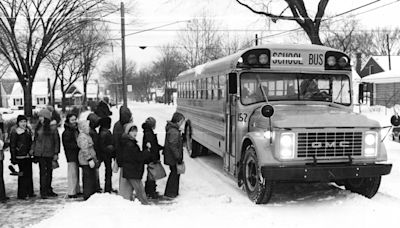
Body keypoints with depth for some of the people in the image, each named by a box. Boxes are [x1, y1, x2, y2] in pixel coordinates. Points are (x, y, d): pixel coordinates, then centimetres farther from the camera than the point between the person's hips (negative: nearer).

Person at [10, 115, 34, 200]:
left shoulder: (28, 131, 11)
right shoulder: (14, 132, -7)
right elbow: (12, 146, -8)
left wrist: (31, 151, 11)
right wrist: (13, 158, -12)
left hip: (28, 156, 7)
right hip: (20, 156, -7)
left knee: (29, 174, 12)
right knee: (23, 174, -7)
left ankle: (29, 192, 22)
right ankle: (21, 194, 0)